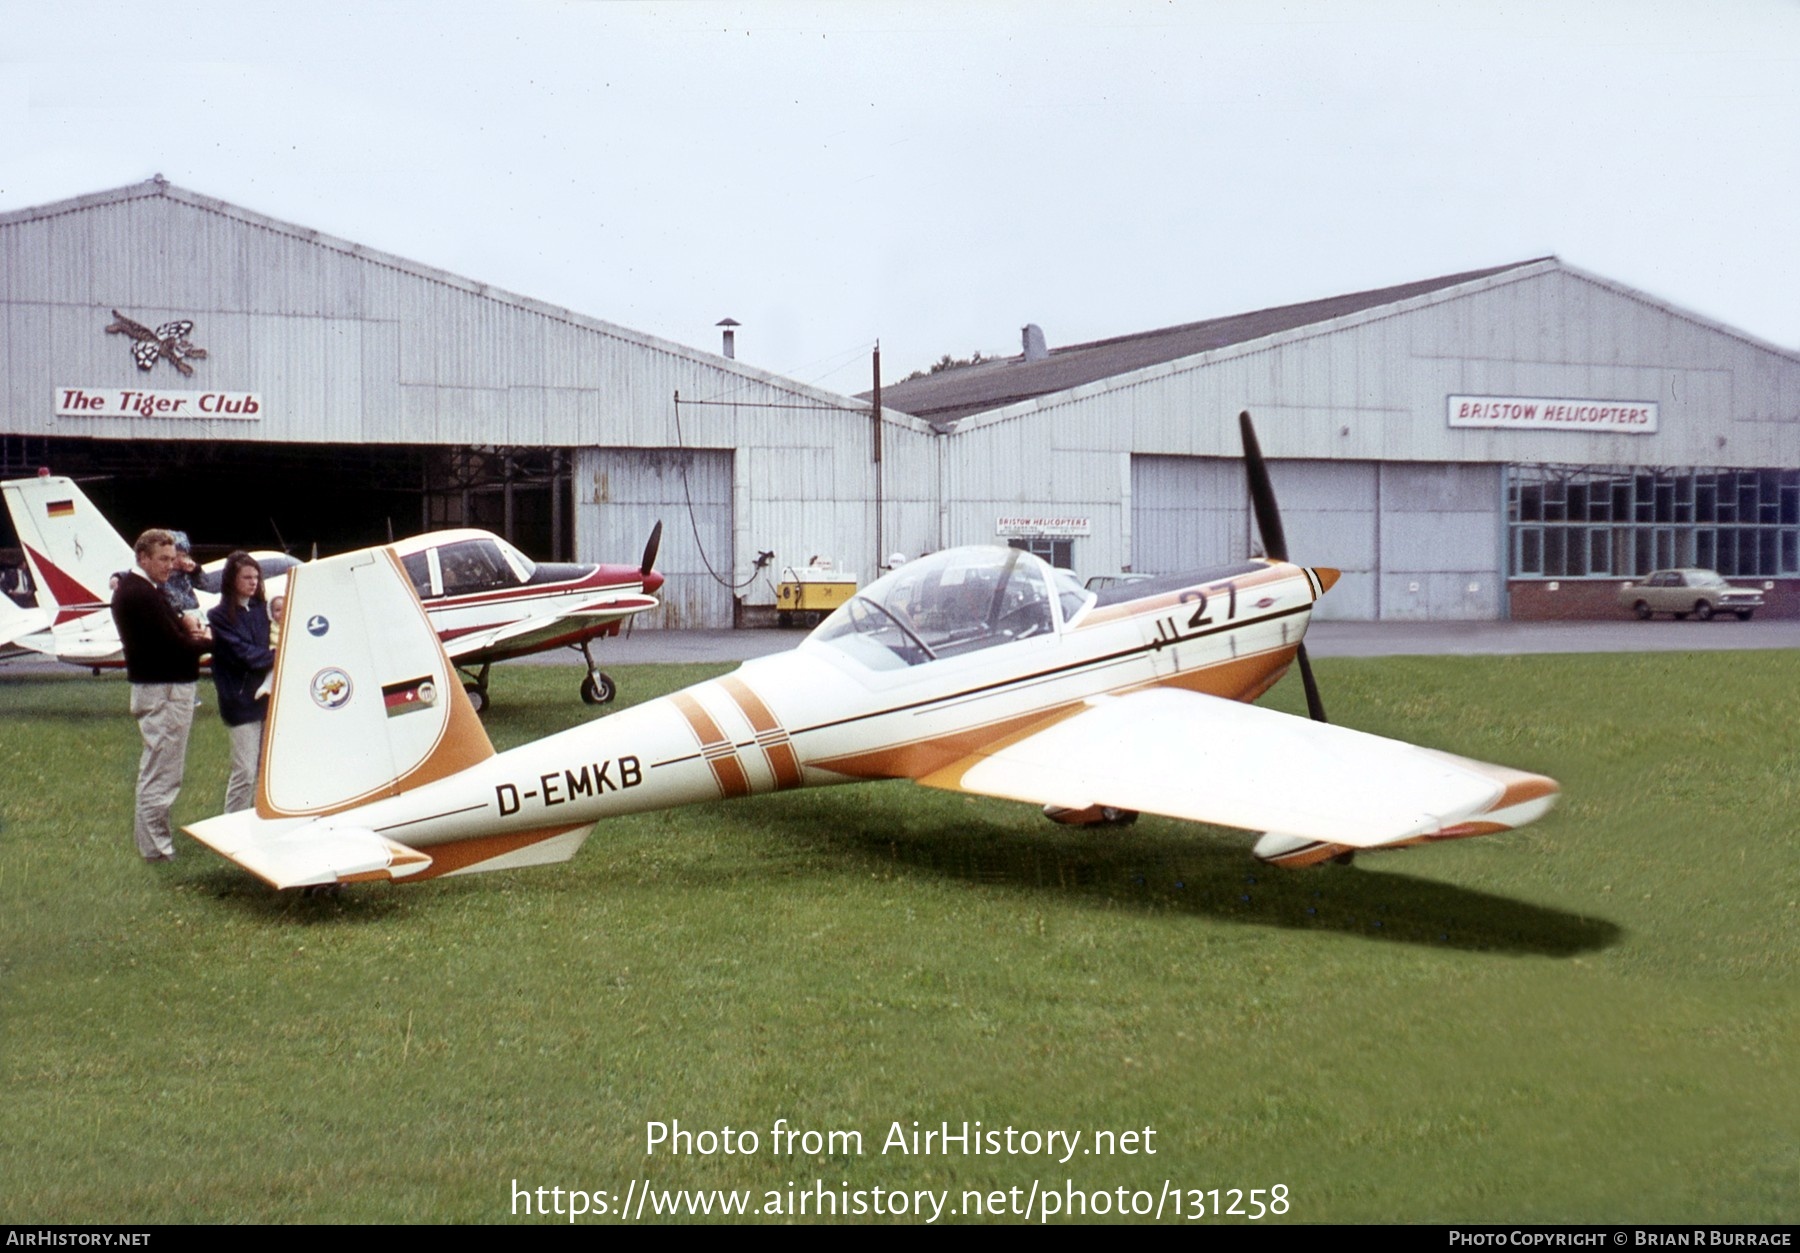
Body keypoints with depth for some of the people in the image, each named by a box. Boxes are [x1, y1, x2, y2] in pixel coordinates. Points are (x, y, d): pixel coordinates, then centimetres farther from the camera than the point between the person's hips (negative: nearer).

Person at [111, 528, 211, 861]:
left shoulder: (133, 588, 14)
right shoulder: (141, 595, -20)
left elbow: (163, 627, 20)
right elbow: (174, 645, -22)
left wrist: (184, 623, -1)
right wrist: (206, 641, -4)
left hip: (158, 687, 11)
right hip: (163, 691, -11)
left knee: (156, 770, 20)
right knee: (162, 774, -5)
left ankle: (148, 834, 30)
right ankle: (156, 849, 1)